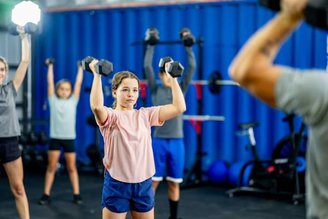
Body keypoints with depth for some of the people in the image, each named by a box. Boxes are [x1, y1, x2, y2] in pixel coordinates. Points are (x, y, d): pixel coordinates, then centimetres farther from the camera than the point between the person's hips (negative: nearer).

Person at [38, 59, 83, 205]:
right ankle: (46, 195, 9)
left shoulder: (73, 101, 5)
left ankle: (76, 194, 13)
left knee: (72, 168, 8)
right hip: (55, 138, -1)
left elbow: (78, 83, 7)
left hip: (69, 138, 1)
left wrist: (80, 67, 10)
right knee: (51, 167, 4)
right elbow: (50, 82, 4)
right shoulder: (54, 101, 3)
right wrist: (50, 66, 8)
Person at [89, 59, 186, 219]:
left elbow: (179, 107, -2)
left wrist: (172, 77, -1)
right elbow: (96, 106, -32)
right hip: (117, 184, -4)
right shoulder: (110, 116, -7)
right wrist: (97, 75, -26)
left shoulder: (145, 115, 5)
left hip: (143, 183, 4)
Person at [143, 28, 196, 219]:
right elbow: (147, 66, -4)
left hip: (177, 142, 1)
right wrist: (151, 45, -2)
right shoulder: (155, 90, 3)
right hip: (159, 141, -1)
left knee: (174, 184, 8)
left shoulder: (180, 90, 5)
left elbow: (192, 67, -2)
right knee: (153, 181, 0)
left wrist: (188, 45, -3)